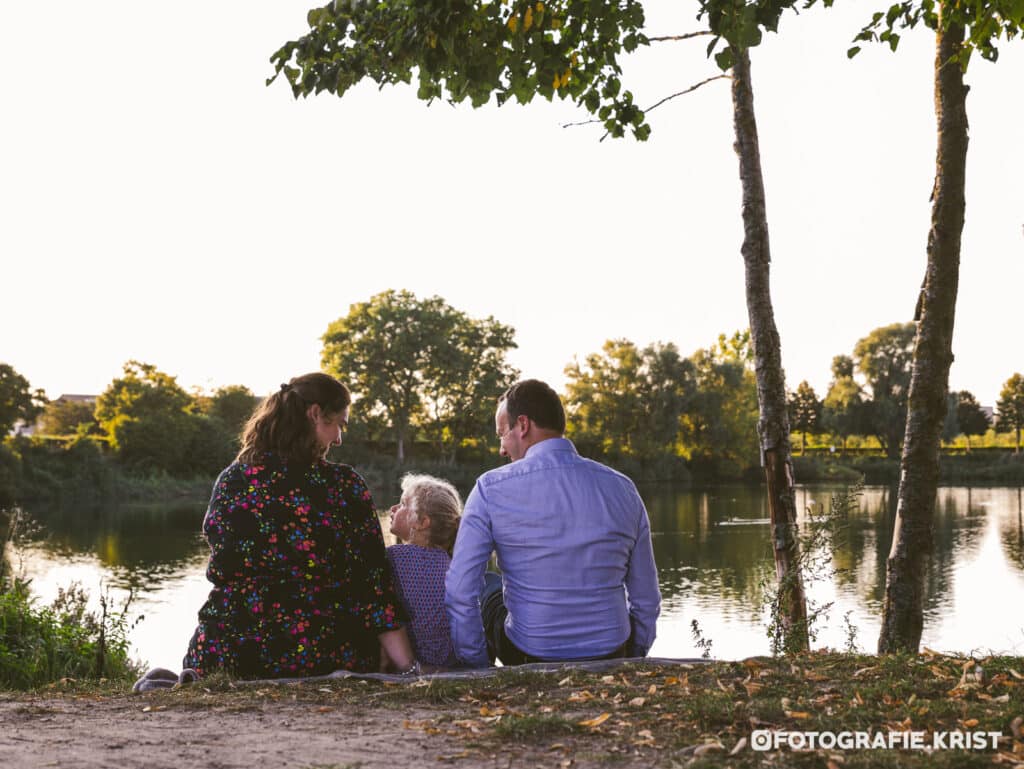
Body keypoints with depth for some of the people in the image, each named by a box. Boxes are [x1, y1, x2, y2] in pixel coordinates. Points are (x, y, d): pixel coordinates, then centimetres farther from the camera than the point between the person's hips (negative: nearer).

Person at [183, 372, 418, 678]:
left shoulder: (229, 482, 0)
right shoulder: (344, 485, -6)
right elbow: (374, 587, -9)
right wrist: (409, 668, -8)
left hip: (226, 657, 3)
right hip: (322, 660, -2)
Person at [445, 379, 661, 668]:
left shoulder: (491, 489, -11)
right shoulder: (622, 489, -1)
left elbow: (459, 594, -13)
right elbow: (646, 600, 3)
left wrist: (479, 665, 2)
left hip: (528, 659, -2)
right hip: (611, 657, 2)